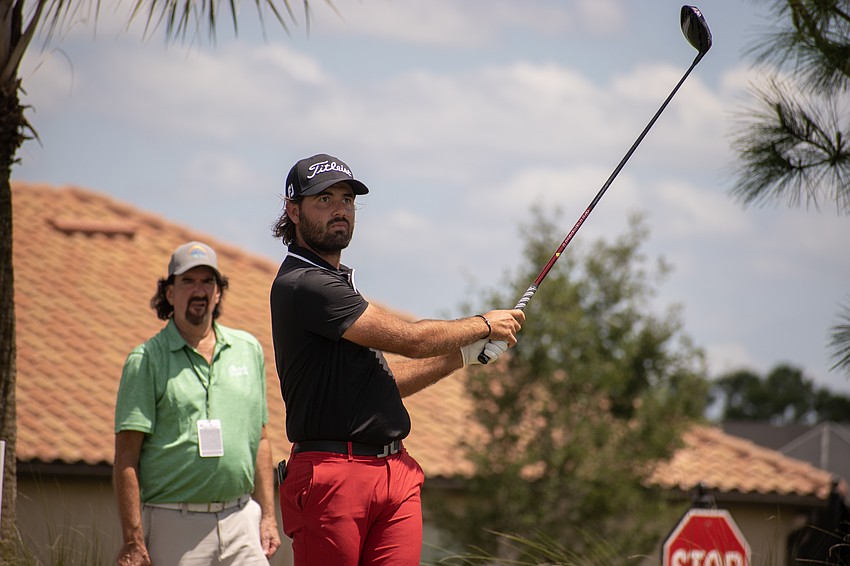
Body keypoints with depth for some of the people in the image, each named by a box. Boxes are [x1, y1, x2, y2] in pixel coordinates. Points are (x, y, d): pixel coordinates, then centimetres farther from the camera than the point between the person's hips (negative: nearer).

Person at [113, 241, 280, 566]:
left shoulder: (248, 349, 14)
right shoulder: (146, 360, 0)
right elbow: (126, 456, -5)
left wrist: (268, 515, 12)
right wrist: (133, 539, -12)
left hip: (240, 518, 3)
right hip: (174, 525, -3)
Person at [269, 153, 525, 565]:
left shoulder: (336, 282, 21)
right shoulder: (302, 284, -11)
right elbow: (410, 339, -12)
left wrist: (467, 353, 17)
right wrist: (483, 326, 4)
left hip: (395, 471, 9)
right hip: (332, 479, -9)